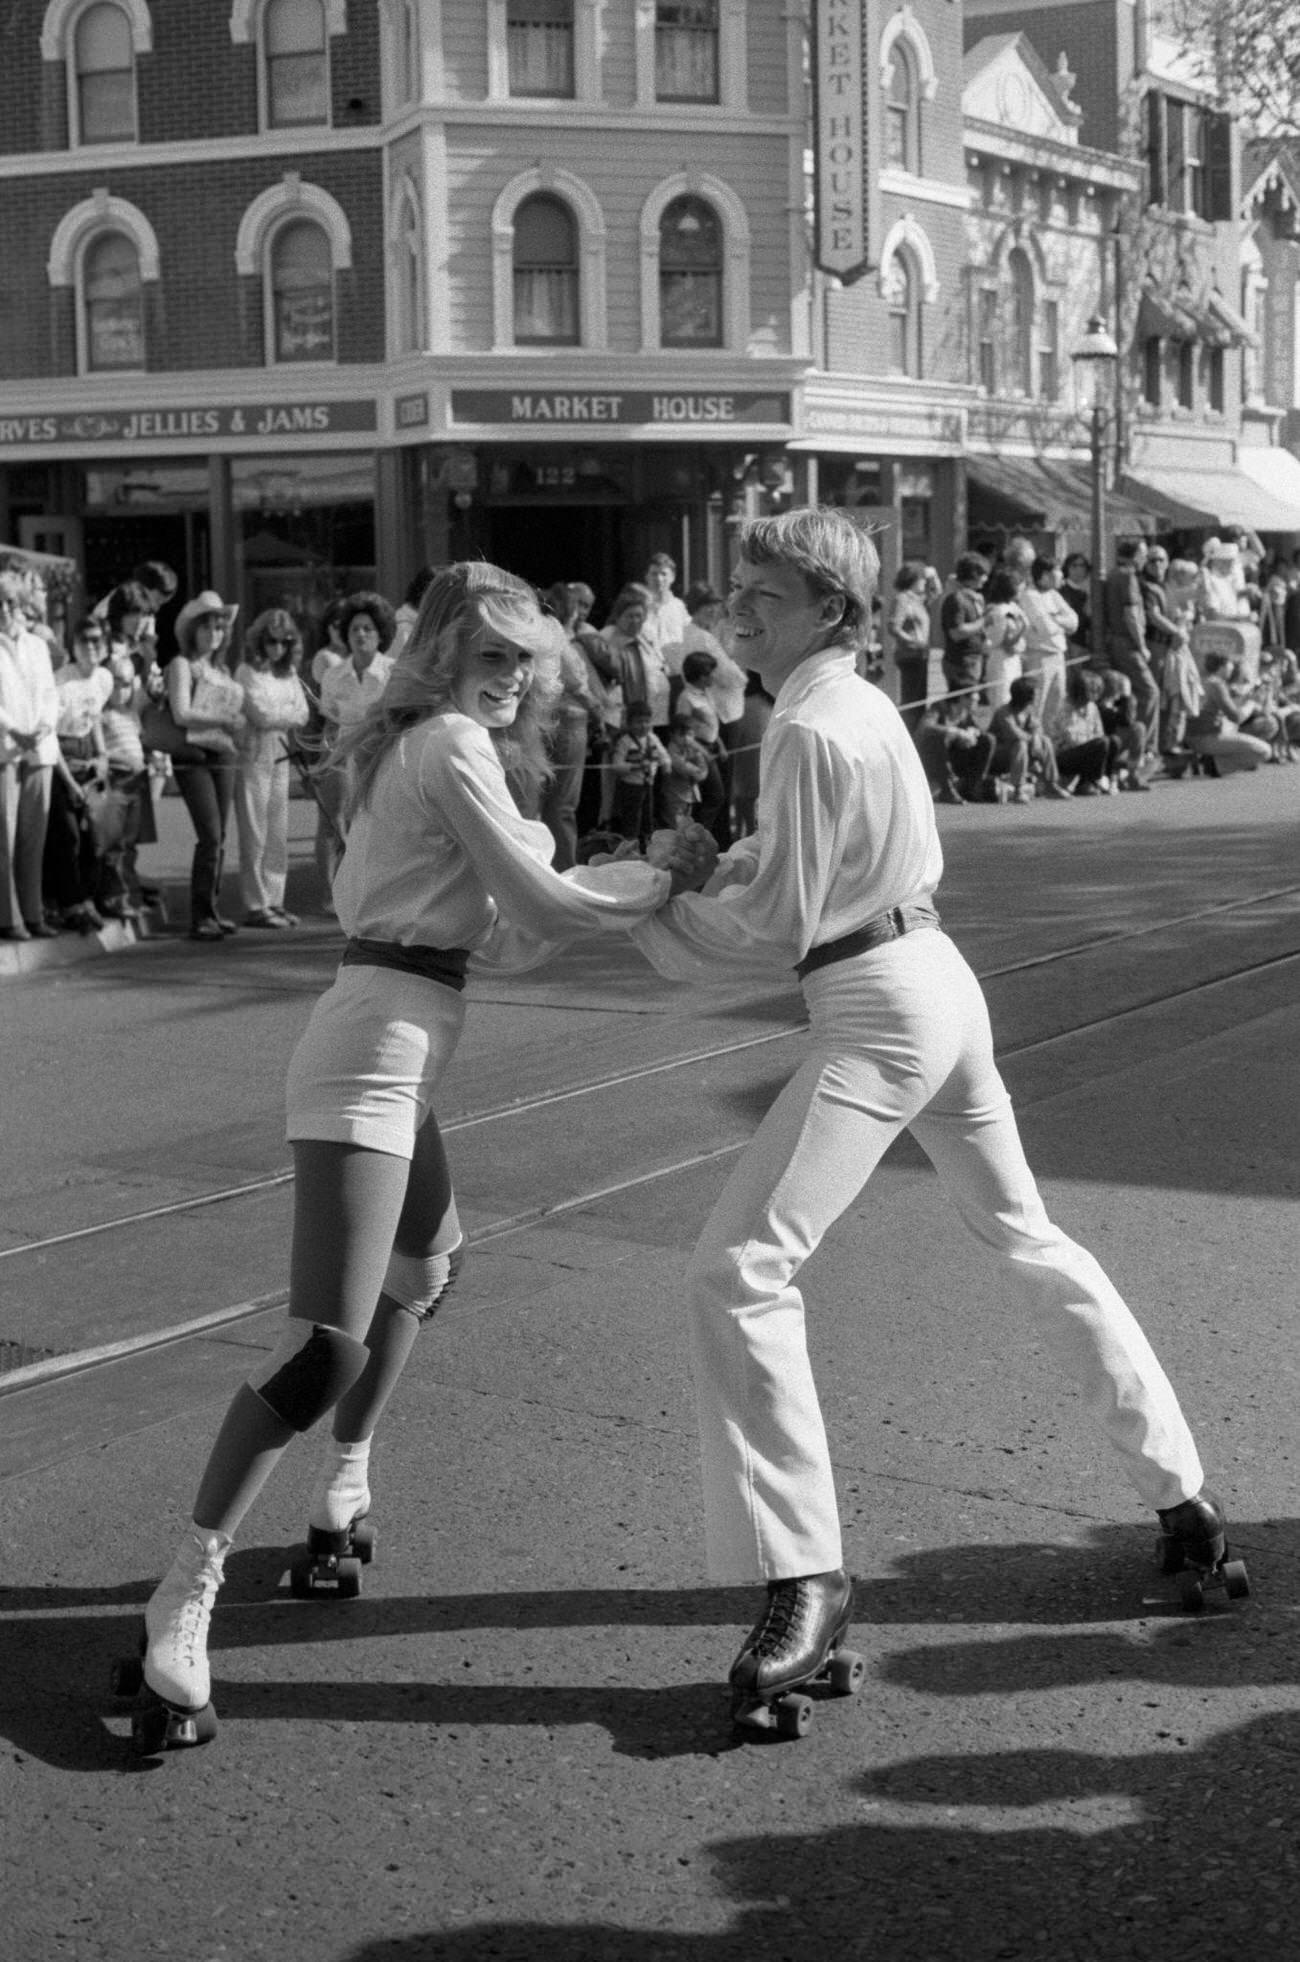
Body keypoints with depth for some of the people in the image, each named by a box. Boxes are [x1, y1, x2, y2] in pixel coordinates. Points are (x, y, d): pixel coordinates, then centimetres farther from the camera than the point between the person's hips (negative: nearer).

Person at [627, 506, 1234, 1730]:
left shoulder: (809, 731, -16)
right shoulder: (864, 705, 13)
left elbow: (777, 919, -15)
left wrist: (656, 919, -2)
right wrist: (726, 871, 7)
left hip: (876, 1011, -10)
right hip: (938, 977, 10)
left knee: (739, 1271, -12)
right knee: (1024, 1237, 22)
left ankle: (801, 1579, -13)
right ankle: (1181, 1497, 32)